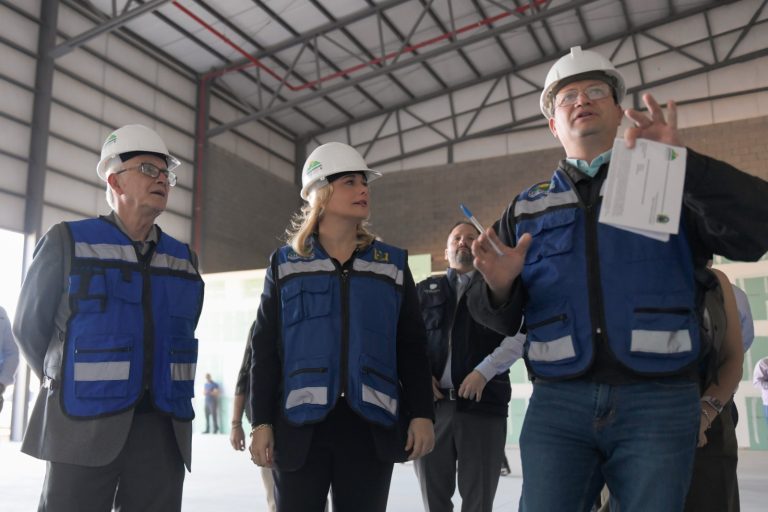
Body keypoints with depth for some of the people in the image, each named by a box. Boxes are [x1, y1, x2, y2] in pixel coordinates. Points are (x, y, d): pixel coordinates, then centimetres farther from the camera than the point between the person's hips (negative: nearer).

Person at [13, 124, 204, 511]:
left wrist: (154, 392, 12)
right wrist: (71, 388, 13)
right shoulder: (68, 242, 0)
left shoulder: (184, 259, 10)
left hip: (163, 429, 4)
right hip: (85, 427, -3)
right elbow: (31, 326, 7)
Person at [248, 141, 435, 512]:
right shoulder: (285, 264, 7)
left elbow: (412, 346, 8)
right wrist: (261, 422, -1)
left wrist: (421, 413, 0)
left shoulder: (392, 264, 10)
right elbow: (266, 349, 4)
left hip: (371, 424, 1)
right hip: (301, 422, -1)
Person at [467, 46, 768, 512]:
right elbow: (500, 320, 11)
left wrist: (683, 162, -19)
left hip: (659, 404, -1)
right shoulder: (527, 209, 13)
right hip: (557, 404, 1)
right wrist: (499, 285, -13)